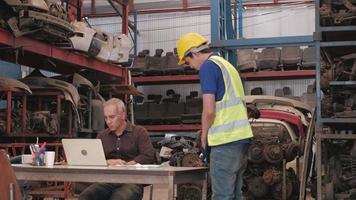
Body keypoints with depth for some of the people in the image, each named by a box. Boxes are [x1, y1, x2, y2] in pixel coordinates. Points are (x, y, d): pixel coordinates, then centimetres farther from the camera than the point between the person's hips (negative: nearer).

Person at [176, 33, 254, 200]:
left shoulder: (208, 66, -6)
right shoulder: (226, 65, 21)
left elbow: (209, 110, -14)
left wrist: (204, 135, 2)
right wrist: (209, 133, 21)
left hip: (226, 140, -9)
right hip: (241, 136, 9)